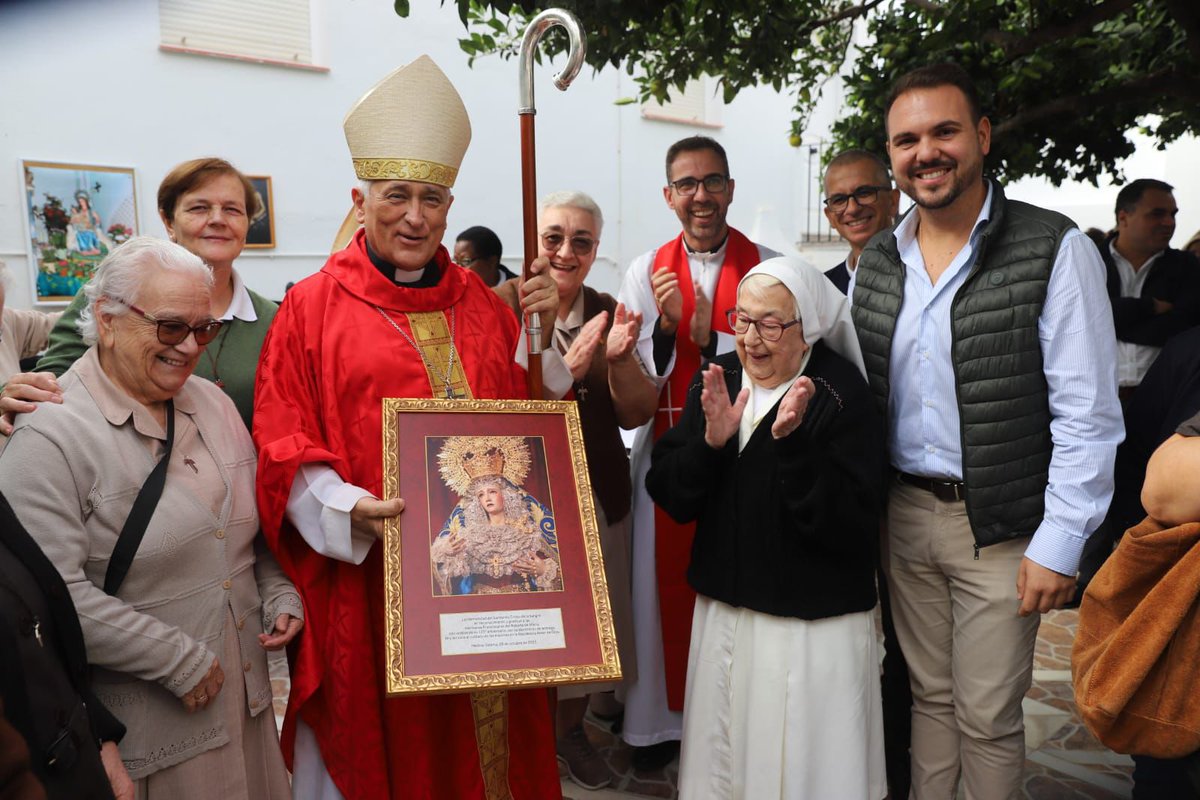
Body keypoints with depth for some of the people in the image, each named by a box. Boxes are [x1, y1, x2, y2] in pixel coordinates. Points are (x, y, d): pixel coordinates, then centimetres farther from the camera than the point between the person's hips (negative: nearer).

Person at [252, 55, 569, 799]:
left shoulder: (477, 300, 10)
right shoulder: (314, 308, -2)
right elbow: (283, 449, -6)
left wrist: (542, 332, -3)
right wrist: (351, 510, -22)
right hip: (375, 579, -3)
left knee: (490, 731, 14)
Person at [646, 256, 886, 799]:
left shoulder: (844, 394, -15)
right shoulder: (716, 381, 1)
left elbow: (855, 528, -21)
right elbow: (669, 497, -3)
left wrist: (790, 444, -30)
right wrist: (711, 441, -20)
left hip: (816, 626, -5)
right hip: (723, 611, 5)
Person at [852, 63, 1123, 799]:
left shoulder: (1054, 250, -10)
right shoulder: (876, 263, 5)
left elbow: (1088, 416, -11)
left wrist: (1059, 544, -13)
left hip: (1001, 527, -4)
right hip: (903, 513, 4)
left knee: (987, 717, 7)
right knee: (930, 697, 18)